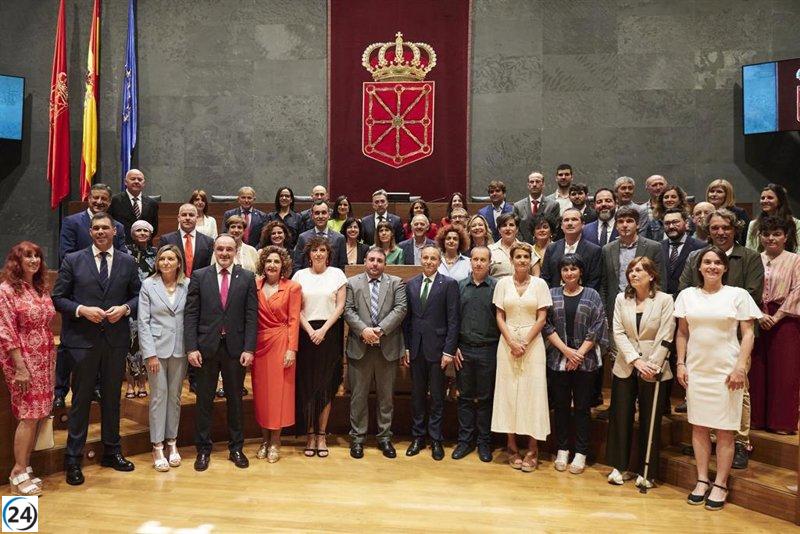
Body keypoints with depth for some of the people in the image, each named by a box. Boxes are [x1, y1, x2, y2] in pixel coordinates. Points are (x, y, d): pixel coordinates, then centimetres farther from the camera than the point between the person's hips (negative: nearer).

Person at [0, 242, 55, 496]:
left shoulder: (41, 289, 10)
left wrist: (52, 359, 9)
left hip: (44, 360, 6)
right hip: (22, 360, -6)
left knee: (36, 415, 9)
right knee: (29, 416, -4)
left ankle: (24, 467, 20)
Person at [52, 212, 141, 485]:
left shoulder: (127, 263, 6)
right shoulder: (72, 261, 1)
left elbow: (137, 296, 10)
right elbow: (58, 298, 0)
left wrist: (125, 308, -10)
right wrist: (82, 310, -16)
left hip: (116, 339, 2)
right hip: (83, 339, -2)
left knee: (112, 398, 14)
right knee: (81, 399, 4)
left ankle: (112, 452, 29)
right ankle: (73, 459, 16)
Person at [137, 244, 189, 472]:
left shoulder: (188, 285, 1)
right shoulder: (148, 285, -1)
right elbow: (143, 322, -3)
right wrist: (150, 354, -8)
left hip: (180, 348, 2)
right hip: (157, 347, -1)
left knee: (175, 396, 10)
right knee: (159, 395, 1)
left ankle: (172, 442, 21)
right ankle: (158, 447, 11)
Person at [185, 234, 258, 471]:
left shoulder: (247, 278, 2)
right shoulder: (199, 276, 2)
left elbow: (251, 316, -1)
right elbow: (190, 315, -1)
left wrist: (249, 348, -8)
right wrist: (191, 348, -9)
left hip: (235, 348, 0)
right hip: (206, 347, 0)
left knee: (235, 399, 12)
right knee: (204, 401, 9)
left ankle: (236, 447, 25)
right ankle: (203, 449, 24)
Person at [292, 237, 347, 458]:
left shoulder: (337, 274, 4)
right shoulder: (300, 275, 5)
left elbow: (340, 306, 0)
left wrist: (323, 330, -9)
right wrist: (310, 331, -10)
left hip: (329, 333, 0)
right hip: (306, 333, 1)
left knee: (327, 384, 2)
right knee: (306, 384, 2)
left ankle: (322, 435, 11)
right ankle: (310, 435, 11)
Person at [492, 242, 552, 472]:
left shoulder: (539, 284, 1)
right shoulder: (503, 283, 4)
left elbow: (542, 318, -2)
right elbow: (499, 317, 3)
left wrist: (525, 343, -11)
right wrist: (512, 342, -10)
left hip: (533, 343, -1)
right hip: (507, 343, 1)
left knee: (532, 392, -1)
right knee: (508, 392, 3)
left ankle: (532, 449, 9)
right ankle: (512, 446, 14)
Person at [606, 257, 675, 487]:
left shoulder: (665, 300, -5)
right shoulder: (621, 299, 4)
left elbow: (665, 337, -9)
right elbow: (618, 333, -3)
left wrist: (652, 366, -15)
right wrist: (636, 360, -13)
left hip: (655, 369, -2)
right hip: (625, 367, 3)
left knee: (650, 420, 6)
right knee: (620, 416, 7)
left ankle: (645, 471, 19)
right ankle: (618, 466, 21)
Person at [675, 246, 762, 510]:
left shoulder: (738, 295, -1)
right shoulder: (687, 295, 6)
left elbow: (748, 334, -3)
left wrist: (740, 367, -11)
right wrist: (680, 364, 3)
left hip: (726, 371, -2)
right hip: (696, 369, 3)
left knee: (725, 430, 3)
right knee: (699, 426, 9)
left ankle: (720, 484, 15)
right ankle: (702, 480, 20)